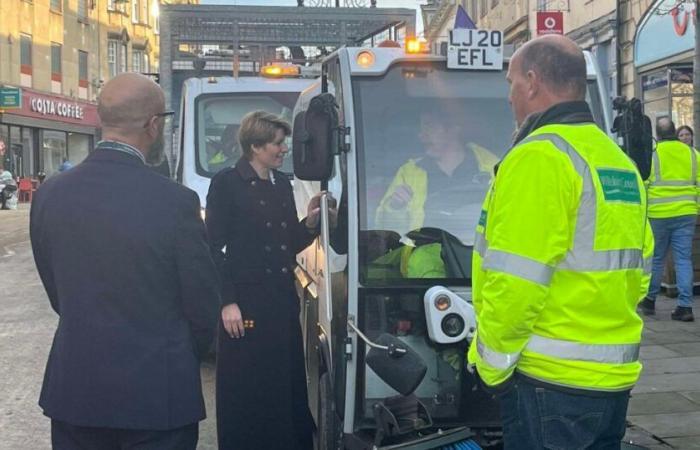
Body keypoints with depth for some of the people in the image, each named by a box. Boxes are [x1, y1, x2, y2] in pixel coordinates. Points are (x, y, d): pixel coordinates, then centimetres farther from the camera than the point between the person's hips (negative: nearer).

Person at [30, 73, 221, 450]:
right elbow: (203, 304, -8)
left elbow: (56, 293, 6)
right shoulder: (176, 201, -18)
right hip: (156, 392, -4)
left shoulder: (50, 193, -5)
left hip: (73, 390, 4)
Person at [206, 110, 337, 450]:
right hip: (245, 301, -6)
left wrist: (310, 224, -3)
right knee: (245, 391, 2)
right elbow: (214, 248, -9)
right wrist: (227, 302, -14)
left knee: (288, 385, 10)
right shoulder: (226, 183, -6)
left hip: (283, 300, 6)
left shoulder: (282, 184, 12)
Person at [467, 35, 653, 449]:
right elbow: (637, 270, 17)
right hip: (615, 376, 9)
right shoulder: (620, 163, 13)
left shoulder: (538, 156, -16)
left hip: (551, 380, -9)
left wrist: (492, 363, -8)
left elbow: (515, 283, -20)